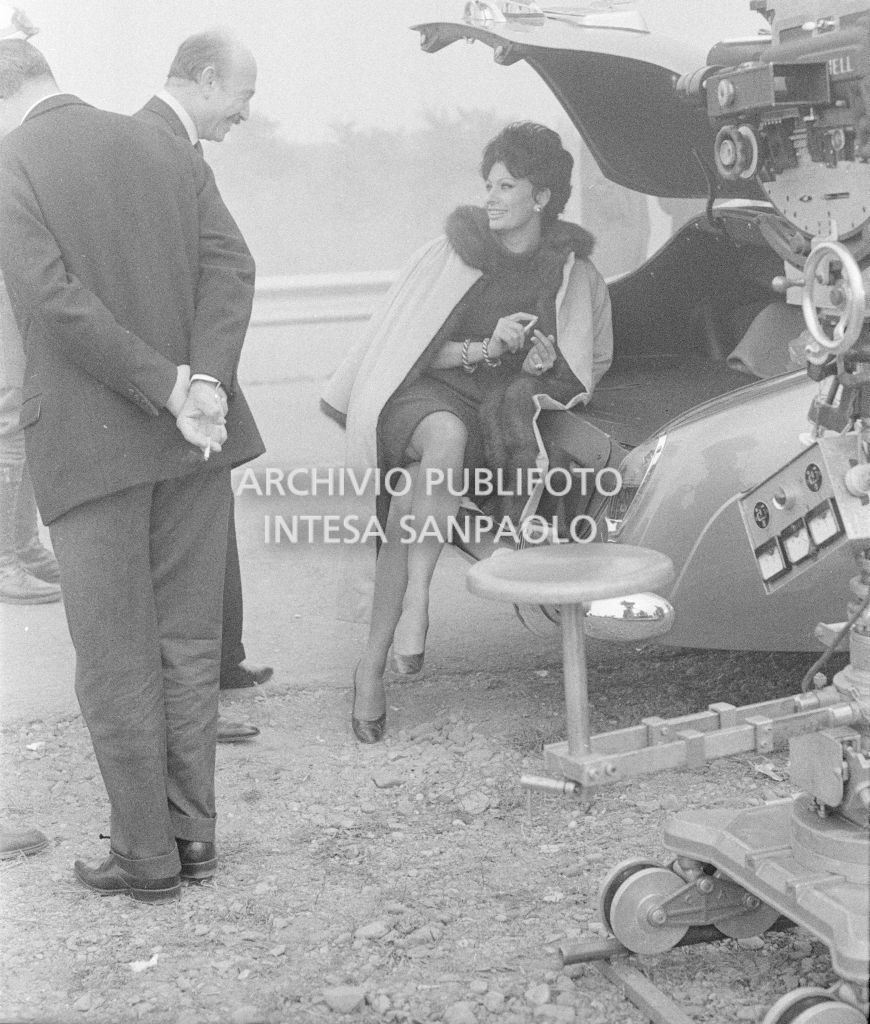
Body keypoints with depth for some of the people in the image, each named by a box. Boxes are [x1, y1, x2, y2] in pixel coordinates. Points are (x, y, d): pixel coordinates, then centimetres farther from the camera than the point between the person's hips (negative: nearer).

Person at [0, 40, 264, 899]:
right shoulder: (166, 150, 9)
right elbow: (231, 264, -2)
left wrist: (171, 389, -16)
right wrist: (205, 384, -12)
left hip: (88, 445, -5)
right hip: (192, 440, 5)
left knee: (116, 660, 6)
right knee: (188, 642, 14)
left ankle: (146, 854, 14)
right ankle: (193, 833, 23)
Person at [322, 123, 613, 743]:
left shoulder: (571, 272, 9)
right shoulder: (454, 251, 5)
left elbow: (589, 365, 21)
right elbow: (419, 347, 4)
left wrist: (550, 365, -2)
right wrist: (487, 349, -12)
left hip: (507, 401, 1)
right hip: (428, 392, -1)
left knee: (408, 510, -29)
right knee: (445, 437, -40)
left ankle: (372, 668, -29)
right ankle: (416, 598, -40)